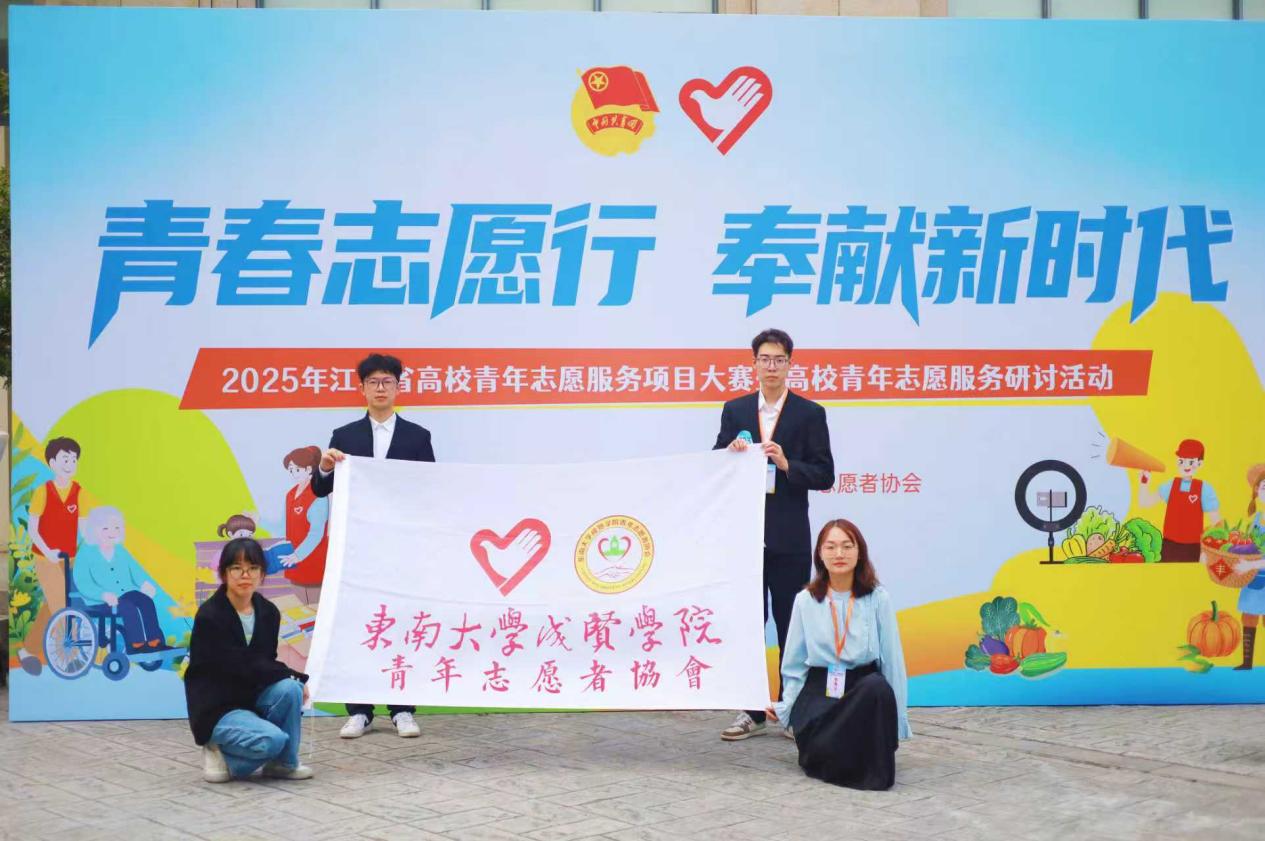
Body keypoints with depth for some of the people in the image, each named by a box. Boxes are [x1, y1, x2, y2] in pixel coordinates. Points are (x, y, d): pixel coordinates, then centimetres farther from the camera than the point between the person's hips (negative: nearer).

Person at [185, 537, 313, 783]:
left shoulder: (268, 613, 1)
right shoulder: (209, 616, -18)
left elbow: (264, 663, 6)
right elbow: (241, 667, -21)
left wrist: (294, 680, -16)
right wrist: (294, 675, -19)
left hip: (252, 697, 6)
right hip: (217, 708, -6)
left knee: (290, 689, -25)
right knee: (272, 739, -30)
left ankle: (284, 763, -6)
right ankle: (221, 754, 0)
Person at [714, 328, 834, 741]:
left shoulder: (810, 414, 1)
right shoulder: (735, 410, 8)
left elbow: (824, 475, -3)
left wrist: (786, 464, -18)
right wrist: (731, 453, -13)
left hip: (789, 537, -2)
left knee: (791, 625, 4)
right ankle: (752, 711, 13)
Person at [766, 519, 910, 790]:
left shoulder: (878, 598, -1)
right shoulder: (806, 600, 3)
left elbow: (892, 658, -1)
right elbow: (795, 663, 9)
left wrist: (897, 720, -3)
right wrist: (784, 706, -1)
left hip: (864, 688, 0)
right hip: (819, 689, 0)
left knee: (878, 686, -37)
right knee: (820, 754, -29)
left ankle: (873, 770, -17)